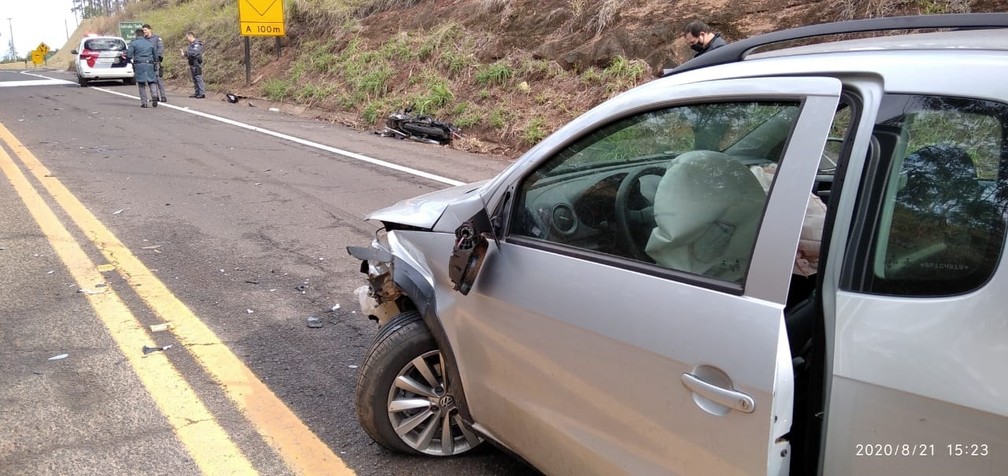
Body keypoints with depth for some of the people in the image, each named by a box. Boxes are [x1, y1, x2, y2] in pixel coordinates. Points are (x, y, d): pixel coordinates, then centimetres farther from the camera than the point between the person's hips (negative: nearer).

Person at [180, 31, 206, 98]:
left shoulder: (197, 44, -13)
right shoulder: (191, 44, 18)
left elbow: (194, 53, -24)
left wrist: (186, 53, -15)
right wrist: (183, 52, 6)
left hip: (196, 63, -10)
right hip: (192, 63, 10)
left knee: (198, 78, -11)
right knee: (194, 79, 11)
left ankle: (202, 93, -11)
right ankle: (197, 93, 15)